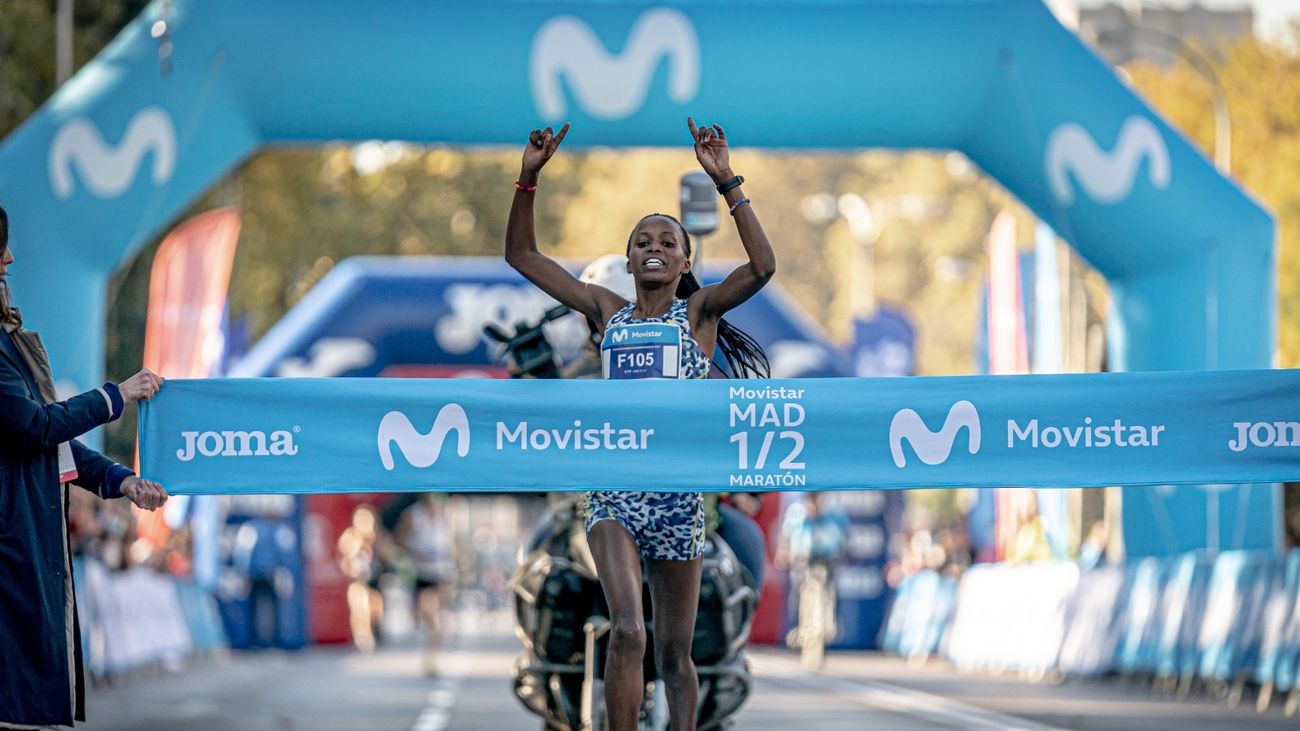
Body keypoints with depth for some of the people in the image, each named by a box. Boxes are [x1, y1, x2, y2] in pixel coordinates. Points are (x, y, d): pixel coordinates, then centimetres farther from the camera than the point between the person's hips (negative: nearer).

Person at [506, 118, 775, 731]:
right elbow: (522, 255, 14)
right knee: (626, 631, -20)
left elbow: (763, 266, -14)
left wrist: (725, 182, -18)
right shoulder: (608, 312, 12)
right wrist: (528, 178, 2)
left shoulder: (700, 312, 5)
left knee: (673, 655, 8)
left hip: (678, 496, -1)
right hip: (612, 495, 1)